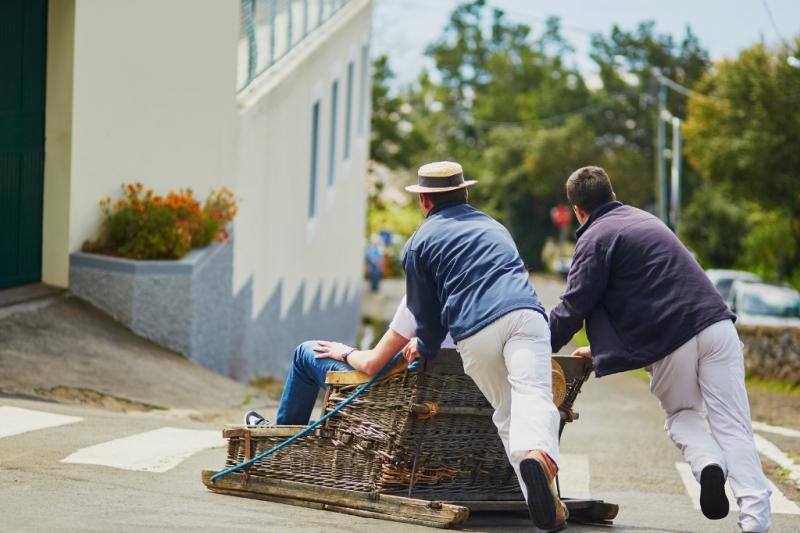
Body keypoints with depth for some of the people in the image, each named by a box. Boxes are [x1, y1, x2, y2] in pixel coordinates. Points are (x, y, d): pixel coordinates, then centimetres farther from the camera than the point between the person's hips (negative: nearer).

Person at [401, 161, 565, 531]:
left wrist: (425, 347, 44)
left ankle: (541, 502, -8)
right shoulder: (494, 227, 35)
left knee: (506, 413, 8)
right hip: (523, 313, 2)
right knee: (534, 396, -15)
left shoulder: (419, 243, 20)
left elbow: (424, 310, 22)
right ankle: (539, 453, -48)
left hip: (474, 333, -2)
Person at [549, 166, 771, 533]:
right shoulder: (644, 220, 27)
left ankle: (707, 462, -8)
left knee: (682, 415, 20)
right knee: (733, 426, 2)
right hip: (715, 323, 5)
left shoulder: (596, 238, 2)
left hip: (671, 343, -5)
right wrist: (603, 347, 37)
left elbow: (572, 308, -3)